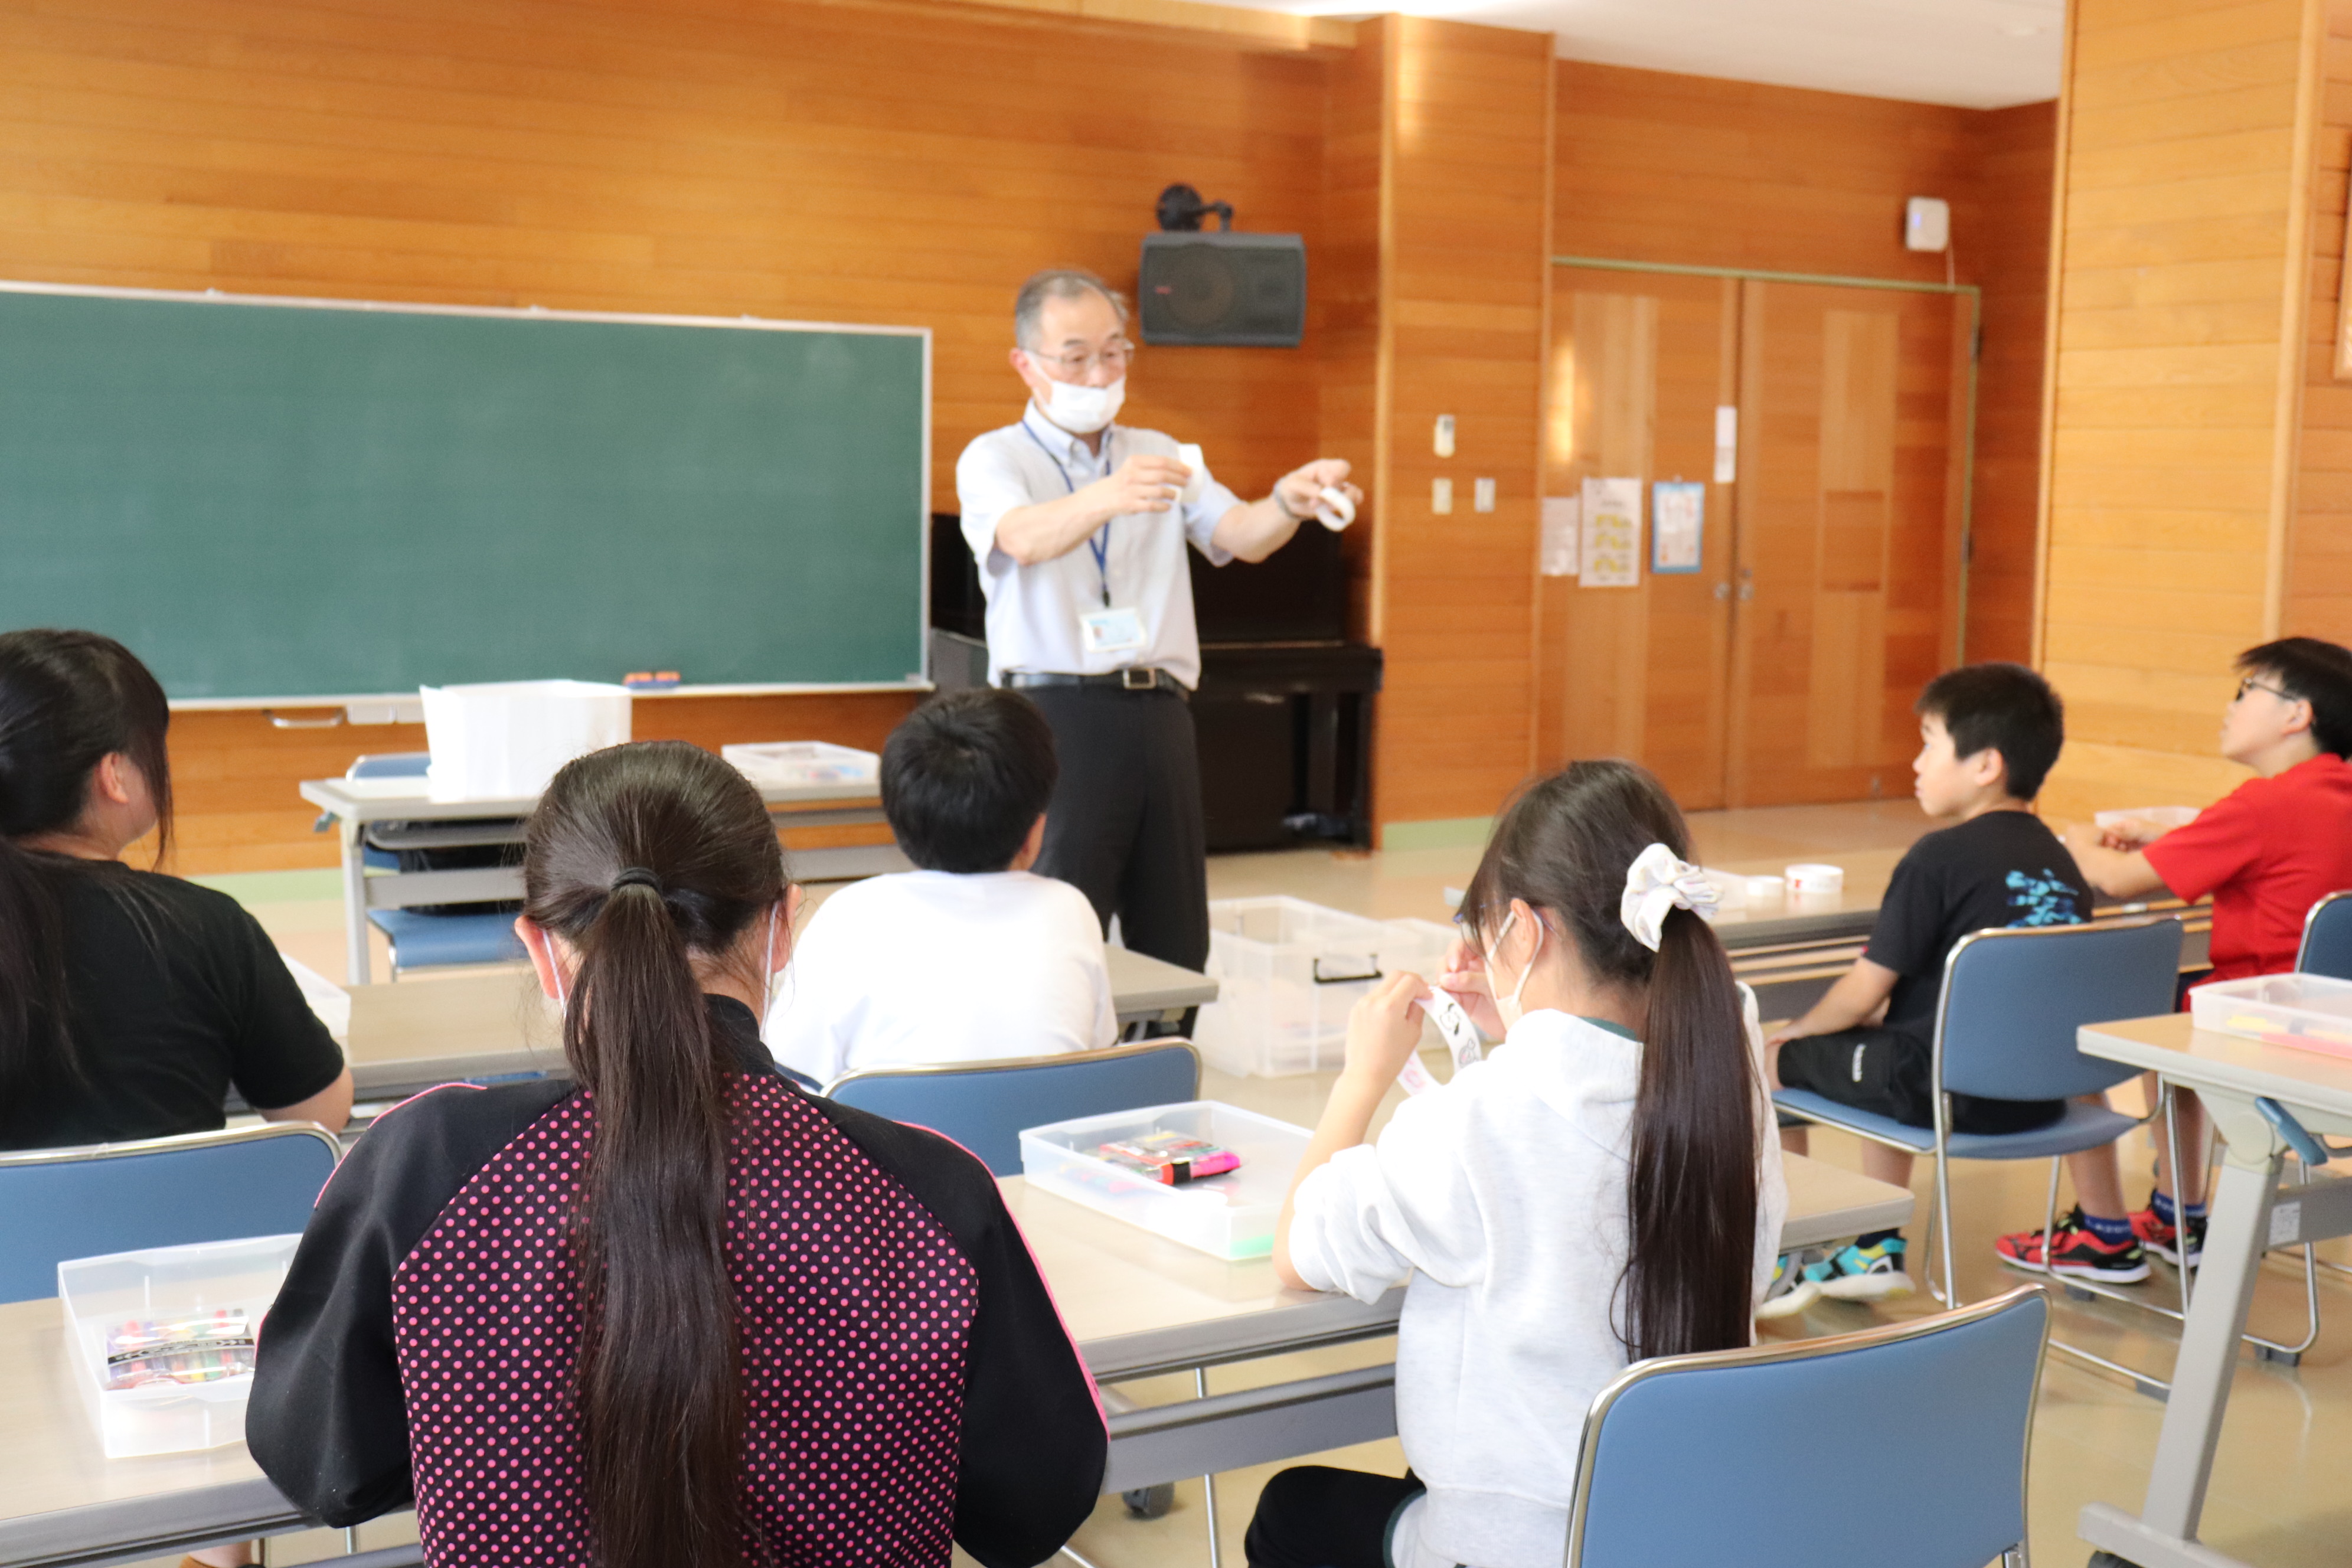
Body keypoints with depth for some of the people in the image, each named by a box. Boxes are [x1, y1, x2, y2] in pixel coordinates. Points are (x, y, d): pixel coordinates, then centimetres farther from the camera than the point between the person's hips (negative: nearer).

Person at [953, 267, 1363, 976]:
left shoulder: (1160, 455, 19)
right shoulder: (994, 458, 4)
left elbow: (1239, 536, 2)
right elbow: (1025, 539, -19)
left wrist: (1290, 502, -21)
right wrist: (1104, 498, -40)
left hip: (1159, 714, 5)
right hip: (1057, 711, -5)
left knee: (1177, 949, 5)